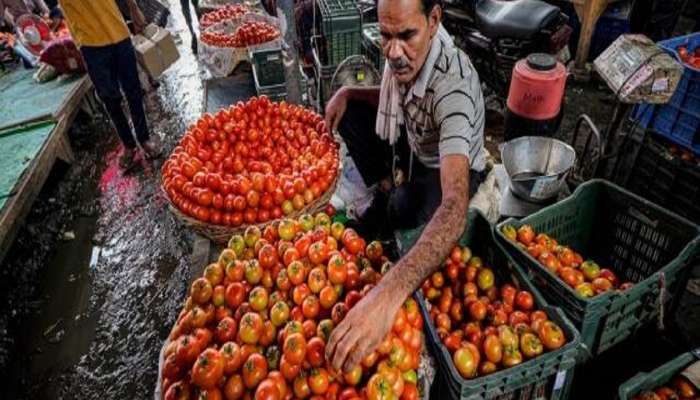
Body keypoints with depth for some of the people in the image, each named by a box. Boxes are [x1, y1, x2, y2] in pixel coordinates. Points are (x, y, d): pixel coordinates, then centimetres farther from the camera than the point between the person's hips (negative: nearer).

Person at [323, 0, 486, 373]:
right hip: (415, 143, 7)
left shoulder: (453, 87, -42)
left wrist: (389, 293, -68)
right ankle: (387, 191, 12)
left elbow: (455, 206, -55)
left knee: (400, 216, -33)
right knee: (349, 111, -4)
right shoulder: (404, 51, -19)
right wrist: (348, 92, -15)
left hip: (450, 168, -6)